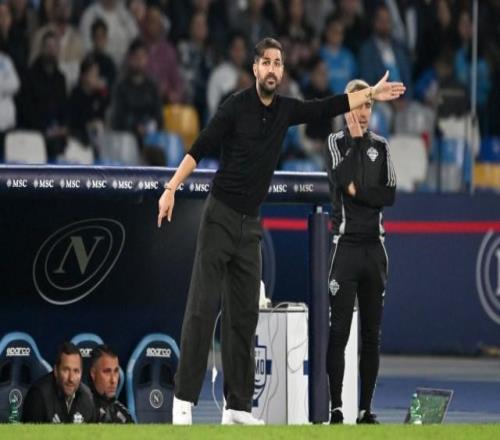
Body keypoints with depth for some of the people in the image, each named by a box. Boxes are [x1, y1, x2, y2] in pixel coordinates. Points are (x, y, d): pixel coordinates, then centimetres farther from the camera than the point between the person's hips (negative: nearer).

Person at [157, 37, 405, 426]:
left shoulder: (286, 110, 7)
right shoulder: (236, 106, -9)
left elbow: (330, 107, 15)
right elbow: (199, 149, -11)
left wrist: (371, 94, 11)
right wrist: (171, 189, -19)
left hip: (251, 225, 6)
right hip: (220, 216, -6)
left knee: (244, 317, 5)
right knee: (203, 309, -11)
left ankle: (238, 407, 8)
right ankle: (184, 400, -11)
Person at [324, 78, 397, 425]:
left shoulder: (381, 146, 12)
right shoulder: (337, 142, 4)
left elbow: (390, 195, 3)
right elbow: (342, 179, -14)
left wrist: (358, 191, -8)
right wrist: (356, 140, -9)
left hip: (374, 246, 3)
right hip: (346, 243, -3)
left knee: (372, 334, 4)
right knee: (339, 331, -8)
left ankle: (366, 409, 7)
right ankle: (336, 409, -7)